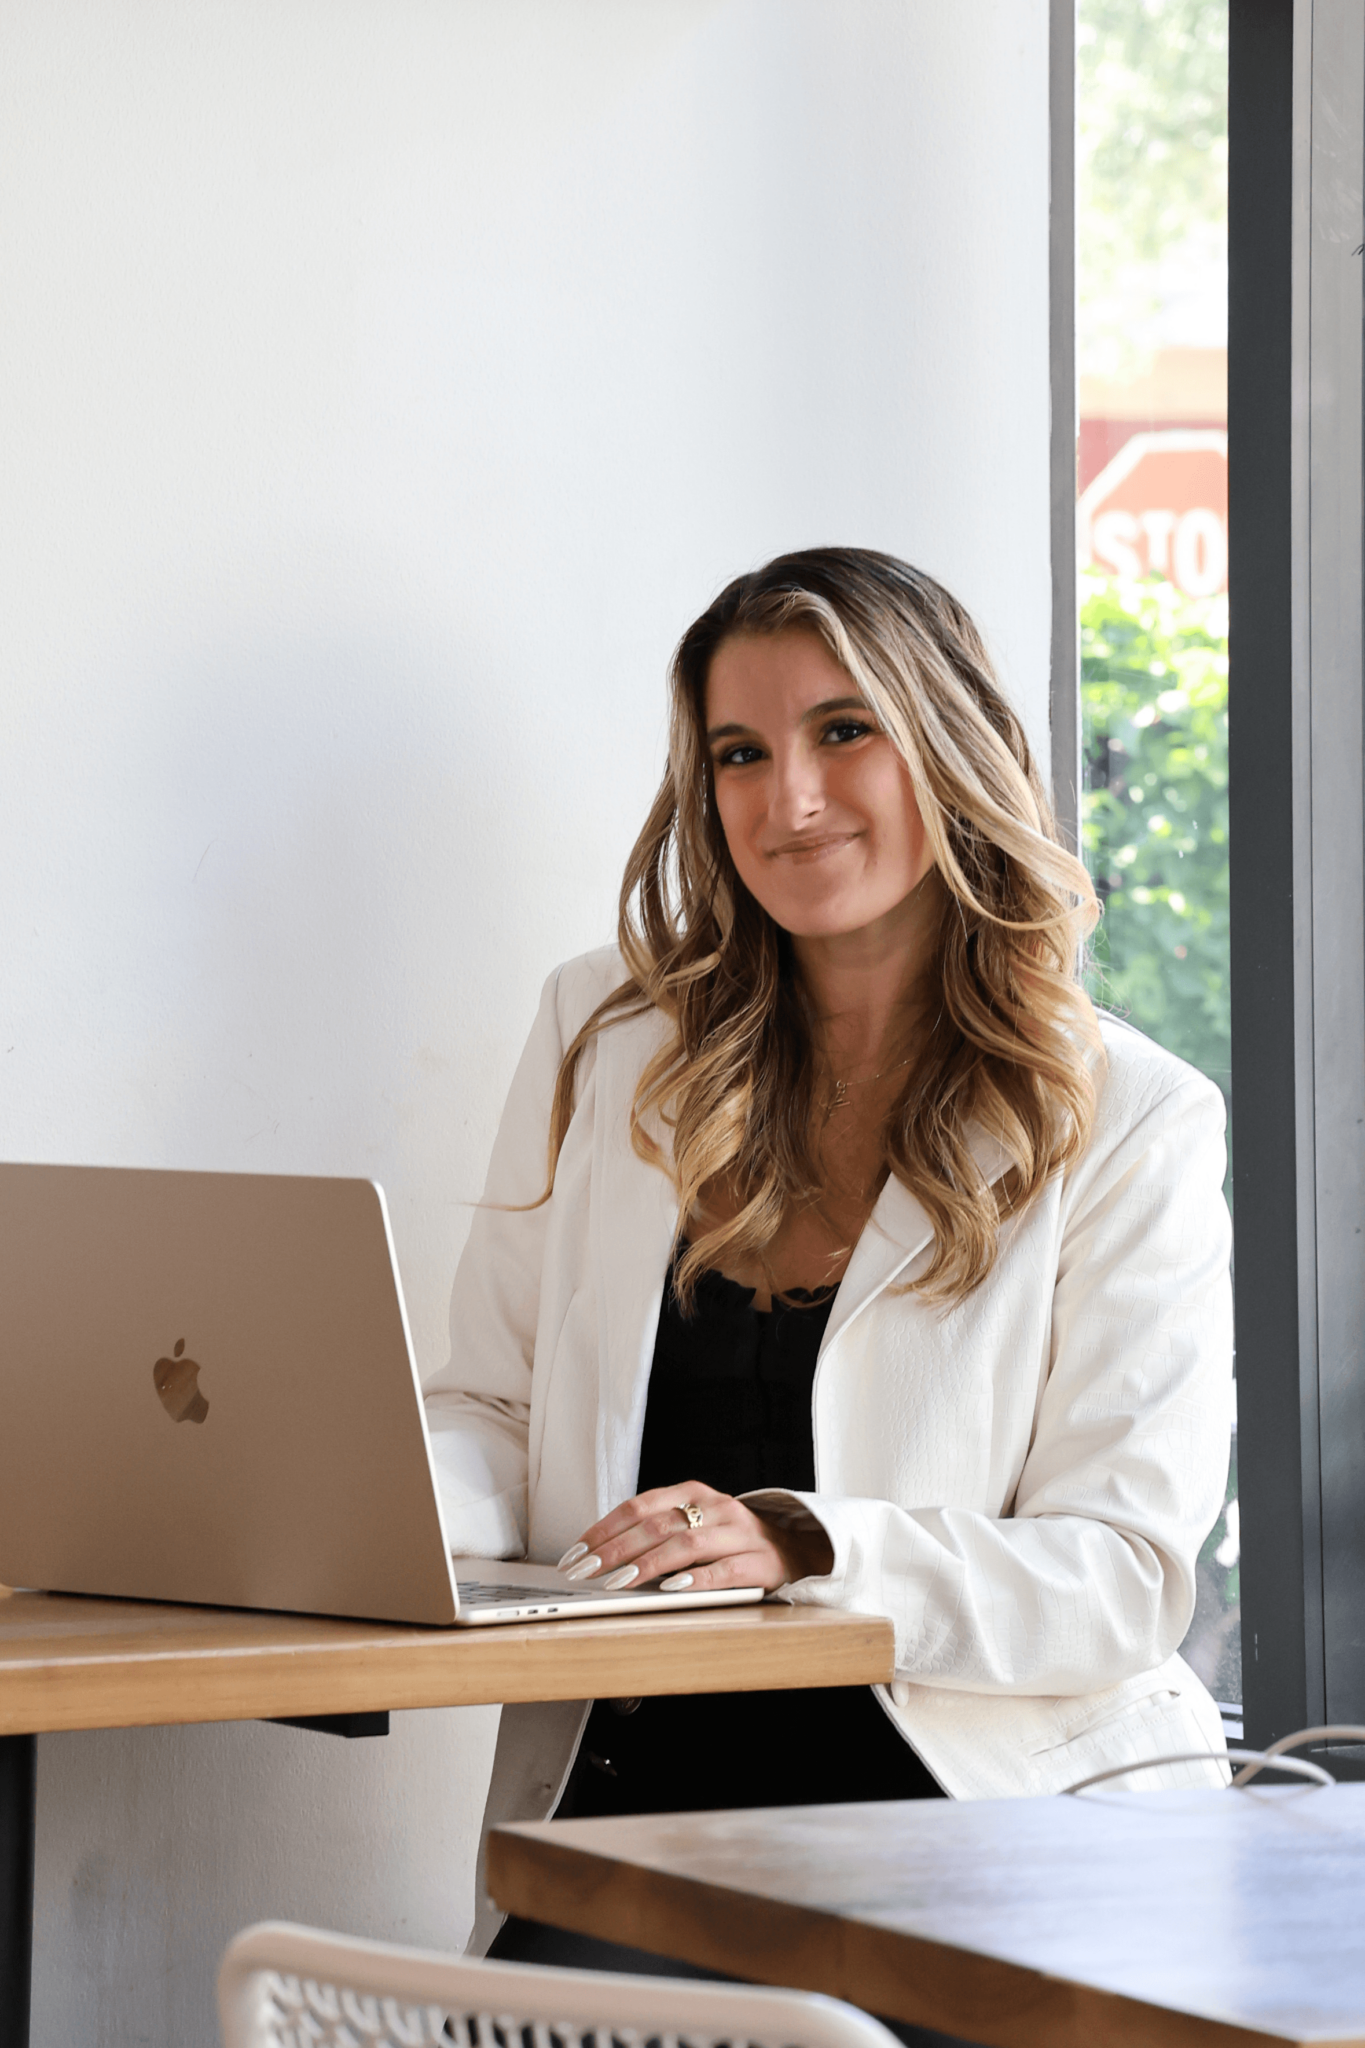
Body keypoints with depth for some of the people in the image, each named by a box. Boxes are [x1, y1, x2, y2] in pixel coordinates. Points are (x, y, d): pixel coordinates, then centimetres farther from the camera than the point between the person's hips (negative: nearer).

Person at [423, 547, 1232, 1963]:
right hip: (632, 1779, 2)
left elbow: (1122, 1579, -5)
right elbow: (499, 1411, 15)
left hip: (991, 1785, -2)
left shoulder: (1129, 1126, 2)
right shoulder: (607, 1038, 12)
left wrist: (801, 1543, -20)